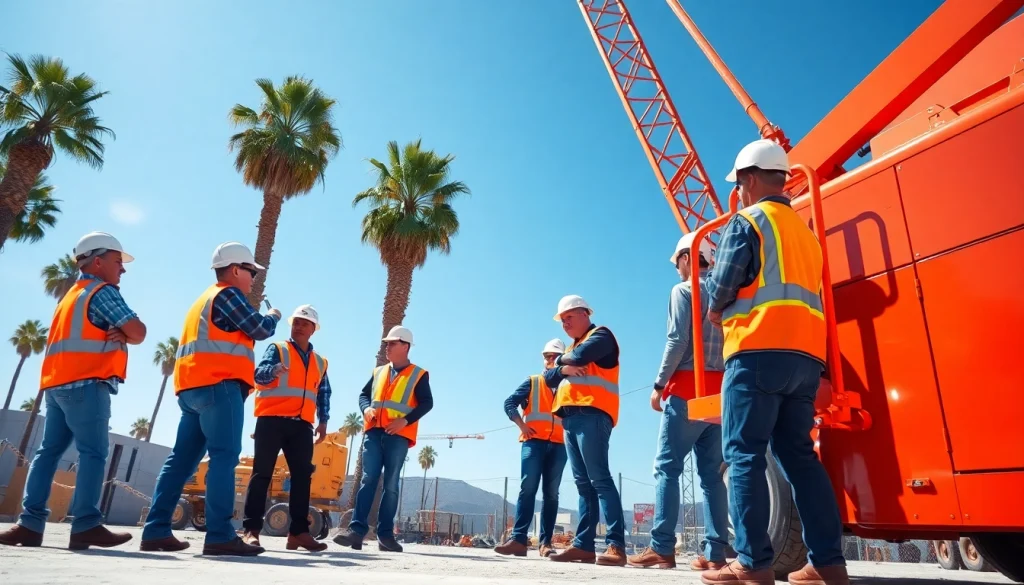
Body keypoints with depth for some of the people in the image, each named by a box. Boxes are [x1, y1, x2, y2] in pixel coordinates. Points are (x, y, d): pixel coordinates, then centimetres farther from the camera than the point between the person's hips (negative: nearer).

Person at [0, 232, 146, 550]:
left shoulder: (73, 295, 25)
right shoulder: (103, 291, -5)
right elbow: (138, 331, -13)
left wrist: (118, 335, 2)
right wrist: (124, 335, 9)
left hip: (58, 383, 9)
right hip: (86, 383, -9)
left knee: (48, 451, 7)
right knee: (92, 453, -10)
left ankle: (30, 523, 5)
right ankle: (86, 526, -13)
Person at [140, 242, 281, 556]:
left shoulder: (204, 300, 28)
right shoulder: (228, 294, -2)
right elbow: (259, 329, -3)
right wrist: (273, 316, 17)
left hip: (193, 388, 10)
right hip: (218, 386, -10)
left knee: (182, 459, 7)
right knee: (224, 457, -12)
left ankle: (156, 530, 7)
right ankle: (220, 535, -14)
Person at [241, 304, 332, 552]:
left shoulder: (320, 362, 19)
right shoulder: (277, 349, 5)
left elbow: (324, 395, 22)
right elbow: (259, 375, -11)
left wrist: (323, 422, 12)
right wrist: (274, 370, -34)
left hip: (302, 425, 4)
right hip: (272, 420, -4)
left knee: (302, 476, 1)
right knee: (262, 473, -5)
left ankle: (299, 532, 4)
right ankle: (251, 529, -2)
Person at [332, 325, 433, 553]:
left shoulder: (419, 375, 4)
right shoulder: (378, 372, 19)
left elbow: (427, 403, -4)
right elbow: (363, 394, 19)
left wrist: (405, 420, -16)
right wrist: (366, 408, -4)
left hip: (399, 436, -3)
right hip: (373, 432, 3)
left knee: (391, 484, 1)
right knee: (368, 479, -3)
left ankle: (385, 534, 7)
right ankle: (357, 528, -4)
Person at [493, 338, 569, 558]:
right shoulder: (533, 382, 13)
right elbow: (510, 403, 3)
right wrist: (522, 425, -6)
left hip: (559, 445, 1)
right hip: (534, 441, -1)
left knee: (551, 493, 3)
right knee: (528, 489, -9)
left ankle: (546, 542, 7)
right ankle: (518, 539, -12)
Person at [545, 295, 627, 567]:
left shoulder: (601, 335, 4)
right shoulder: (572, 347, 28)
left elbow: (580, 356, -16)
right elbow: (549, 377, 19)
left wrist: (564, 358, 6)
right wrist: (564, 369, -2)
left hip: (591, 415, -8)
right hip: (572, 418, 8)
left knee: (599, 479, -14)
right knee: (583, 483, 5)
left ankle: (616, 545, -15)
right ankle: (583, 545, 5)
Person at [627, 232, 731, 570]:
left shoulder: (683, 291, -2)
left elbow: (677, 341, -12)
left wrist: (660, 384, -7)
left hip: (687, 388, -7)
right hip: (718, 390, 7)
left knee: (667, 467, -5)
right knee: (712, 472, 6)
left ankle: (662, 548, -8)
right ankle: (715, 552, 5)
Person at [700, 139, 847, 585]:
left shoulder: (746, 221, 0)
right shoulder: (804, 230, 25)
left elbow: (720, 289, -5)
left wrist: (717, 311, 16)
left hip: (759, 352, -8)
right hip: (806, 355, 8)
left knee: (744, 455, -6)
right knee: (798, 454, 9)